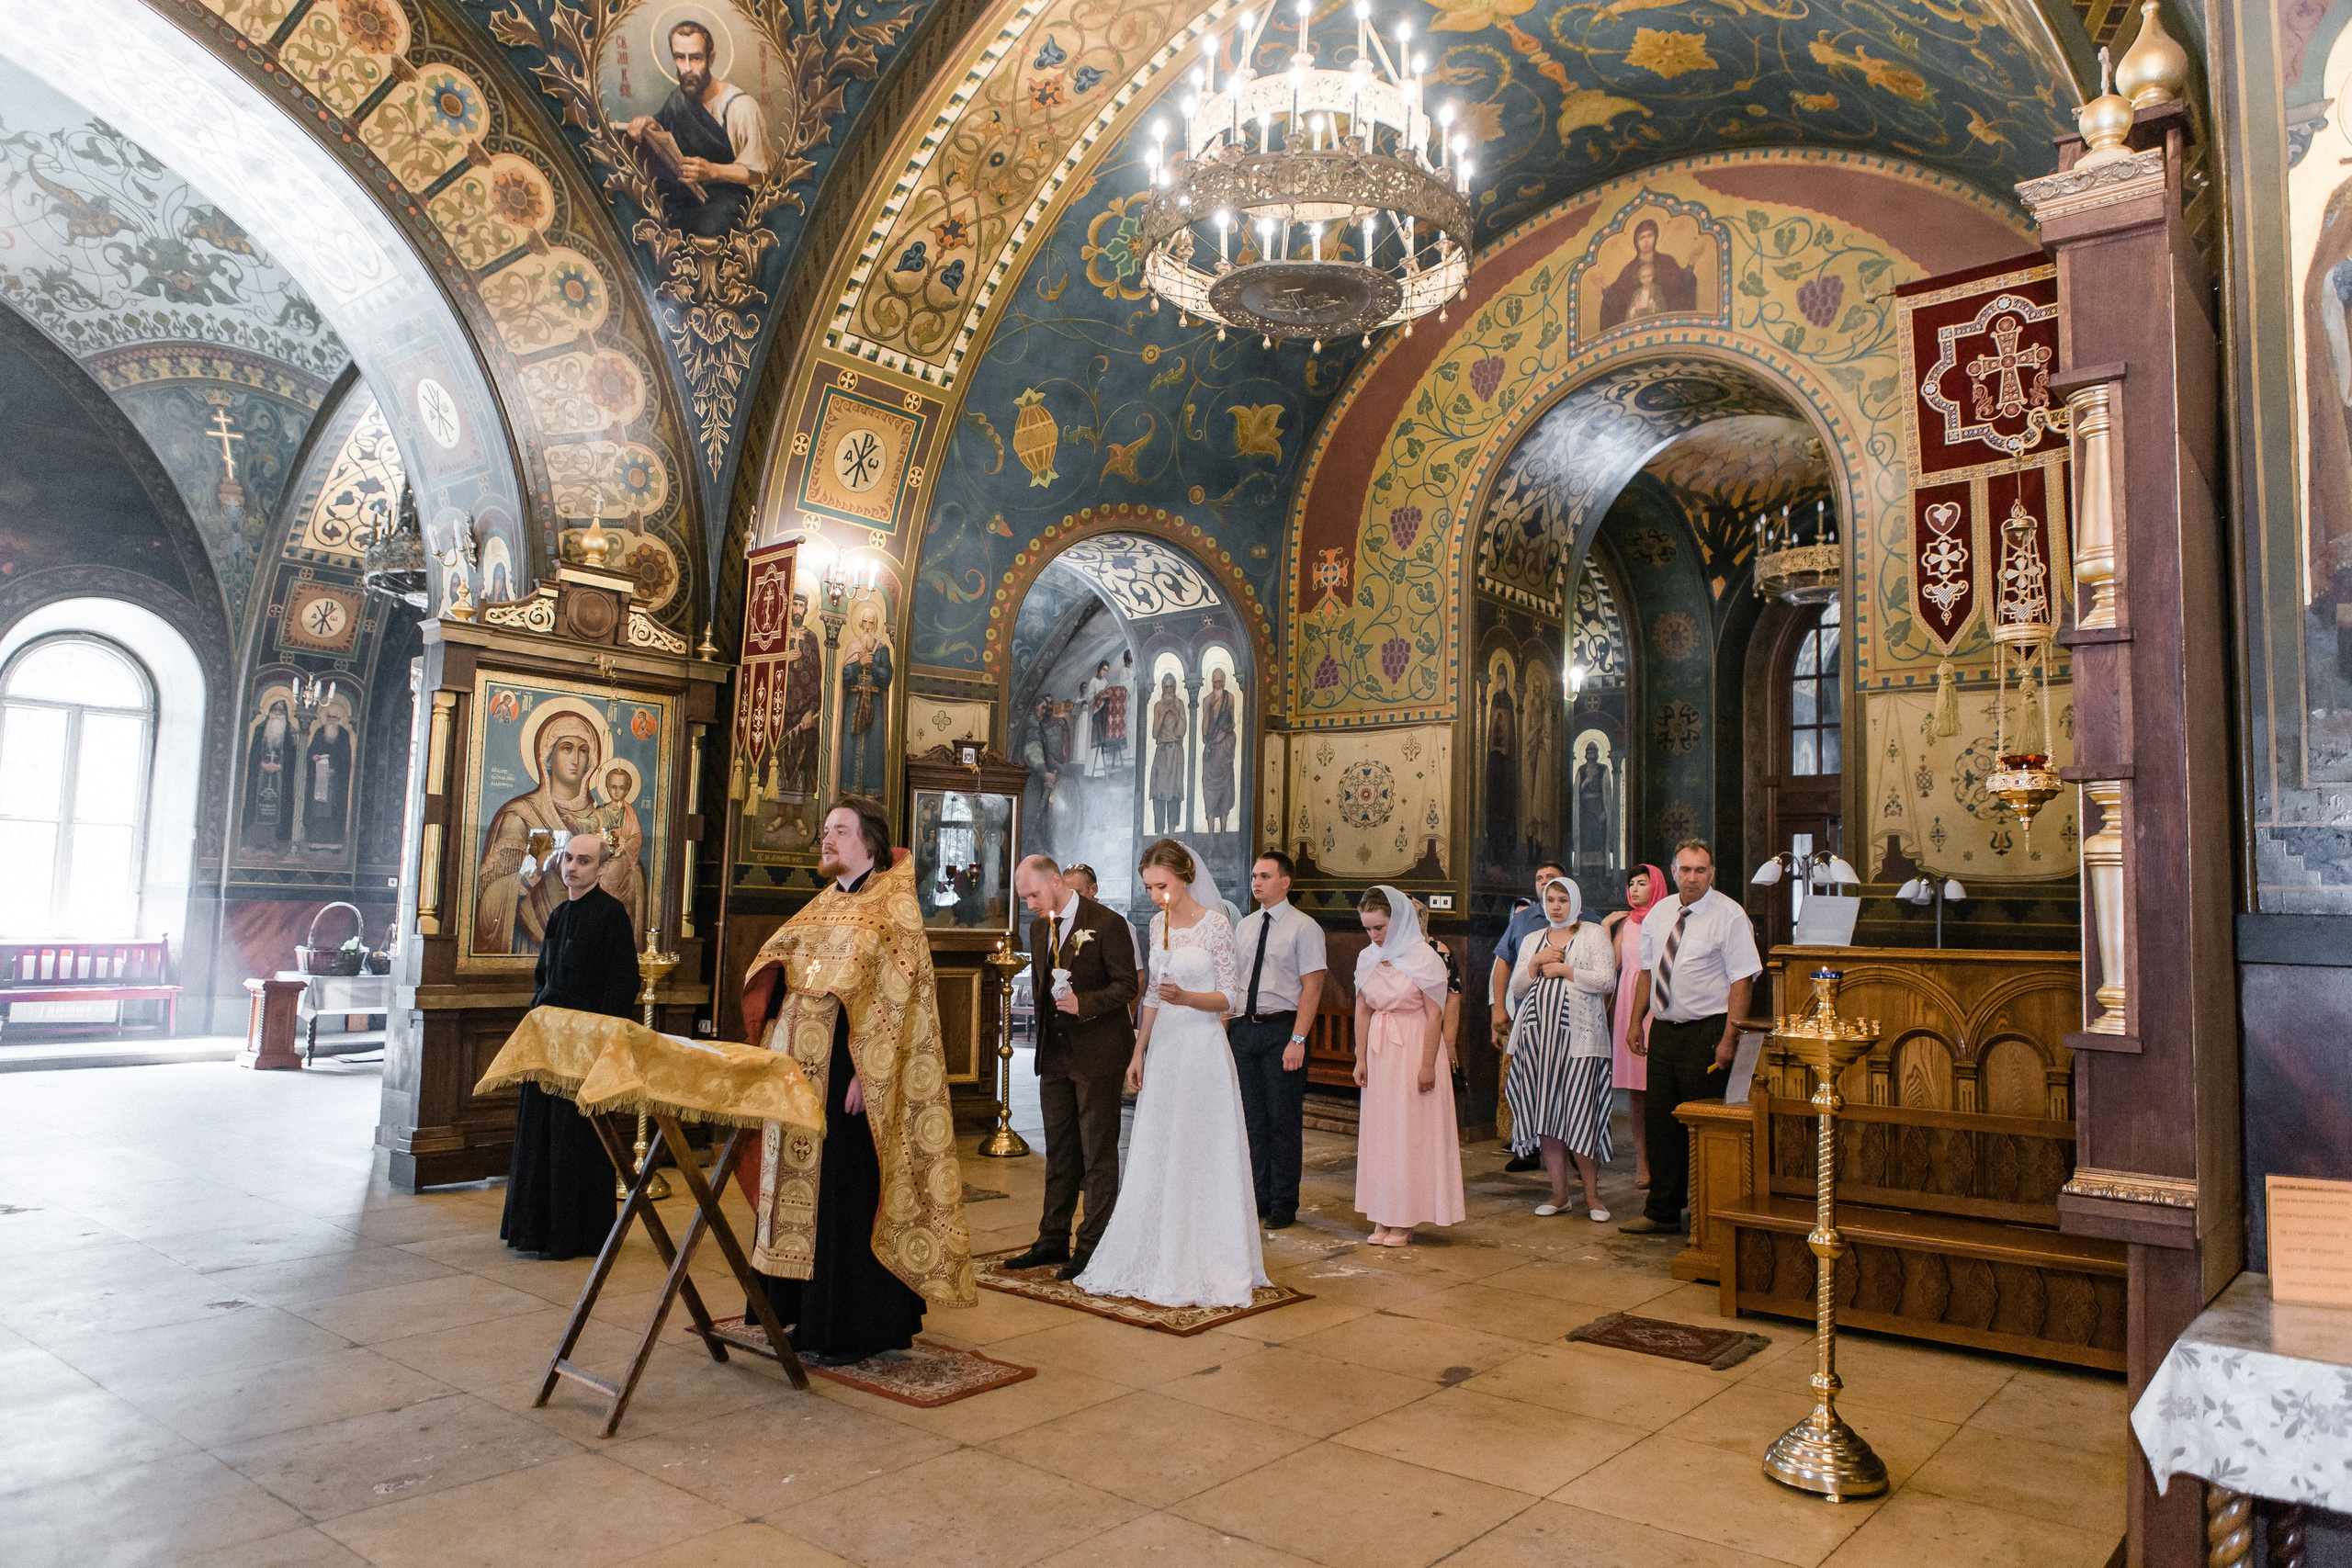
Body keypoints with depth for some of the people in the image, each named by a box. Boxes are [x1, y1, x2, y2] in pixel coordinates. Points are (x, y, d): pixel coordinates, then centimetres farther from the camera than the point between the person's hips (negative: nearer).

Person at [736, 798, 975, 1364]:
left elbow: (896, 997, -14)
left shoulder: (894, 906, -6)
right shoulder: (821, 907, 16)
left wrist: (865, 1073, -20)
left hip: (851, 1071, -7)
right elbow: (774, 982, 19)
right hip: (801, 1071, 7)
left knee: (845, 1195, -2)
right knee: (802, 1186, 11)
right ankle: (802, 1313, 23)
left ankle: (849, 1330, 8)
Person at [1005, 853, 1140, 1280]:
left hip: (1099, 1054, -7)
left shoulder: (1107, 924, -11)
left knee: (1098, 1153, 1)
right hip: (1055, 1054, 7)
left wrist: (1083, 1003, -24)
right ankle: (1053, 1240, 23)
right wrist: (1044, 1020, 17)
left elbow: (1127, 986, -13)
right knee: (1059, 1151, 14)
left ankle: (1092, 1247, 9)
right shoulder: (1039, 927, 10)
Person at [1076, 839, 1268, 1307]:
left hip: (1202, 1049, -6)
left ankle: (1204, 1266, 11)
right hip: (1163, 1048, 6)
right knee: (1156, 1159, 9)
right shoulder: (1158, 925, 8)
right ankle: (1158, 1259, 19)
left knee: (1202, 1158, 0)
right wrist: (1139, 1052, 13)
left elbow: (1228, 998, -7)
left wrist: (1185, 997, -24)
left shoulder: (1215, 925, -10)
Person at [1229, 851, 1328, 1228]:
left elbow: (1312, 988, -11)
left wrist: (1297, 1040, -17)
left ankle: (1284, 1204, 13)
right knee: (1252, 1119, 12)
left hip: (1281, 1029, -6)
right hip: (1243, 1028, 6)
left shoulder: (1304, 927, -6)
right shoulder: (1245, 926, 13)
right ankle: (1258, 1197, 24)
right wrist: (1223, 1028, 9)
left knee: (1283, 1120, 2)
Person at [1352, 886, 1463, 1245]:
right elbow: (1362, 1011, 10)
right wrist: (1360, 1060, 6)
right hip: (1379, 1052, 6)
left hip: (1414, 1050, -6)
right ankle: (1382, 1218, 16)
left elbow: (1434, 1016, -12)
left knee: (1410, 1133, 0)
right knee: (1377, 1131, 7)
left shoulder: (1423, 958, -11)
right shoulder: (1367, 959, 6)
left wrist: (1428, 1065, -15)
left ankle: (1404, 1221, 9)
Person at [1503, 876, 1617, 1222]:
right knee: (1545, 1115, 3)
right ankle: (1559, 1193, 13)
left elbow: (1607, 980, -7)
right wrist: (1536, 963, -4)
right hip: (1537, 1035, 4)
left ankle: (1591, 1195, 5)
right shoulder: (1533, 940, 19)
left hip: (1578, 1036, -4)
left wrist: (1564, 969, -8)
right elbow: (1516, 985, 12)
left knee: (1580, 1115, -8)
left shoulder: (1593, 935, 5)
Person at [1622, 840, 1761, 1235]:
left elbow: (1742, 980, -13)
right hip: (1663, 1029, 6)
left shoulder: (1729, 916, -9)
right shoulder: (1658, 915, 11)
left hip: (1707, 1032, -6)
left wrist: (1729, 1039, -19)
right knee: (1661, 1119, 10)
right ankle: (1661, 1212, 20)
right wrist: (1636, 1022, 12)